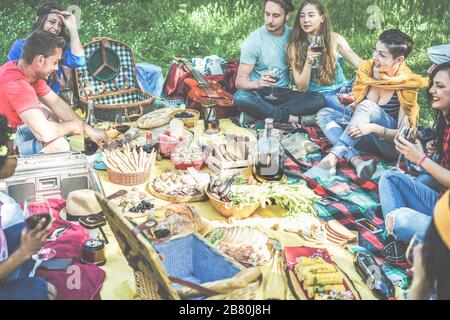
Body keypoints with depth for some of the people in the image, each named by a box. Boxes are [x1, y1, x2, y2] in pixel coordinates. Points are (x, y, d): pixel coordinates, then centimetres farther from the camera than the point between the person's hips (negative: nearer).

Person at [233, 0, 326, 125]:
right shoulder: (253, 41, -9)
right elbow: (240, 81, -15)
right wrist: (258, 83, -35)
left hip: (283, 93, 3)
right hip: (259, 95, -3)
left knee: (319, 99, -22)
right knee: (240, 97, -36)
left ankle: (262, 114, -25)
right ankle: (294, 119, -27)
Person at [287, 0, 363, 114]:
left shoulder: (334, 38, 5)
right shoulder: (295, 46, -1)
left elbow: (359, 63, -3)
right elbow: (301, 87, -4)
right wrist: (308, 62, -20)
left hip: (342, 89, 4)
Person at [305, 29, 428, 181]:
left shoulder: (406, 85, -16)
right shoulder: (366, 69, -4)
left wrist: (373, 128, -34)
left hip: (395, 145, -6)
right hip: (367, 137, 6)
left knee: (368, 106, -31)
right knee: (324, 113, -12)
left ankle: (331, 160, -44)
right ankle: (357, 162, -34)